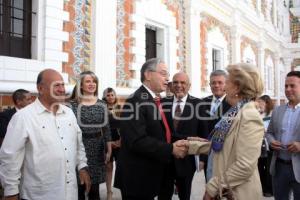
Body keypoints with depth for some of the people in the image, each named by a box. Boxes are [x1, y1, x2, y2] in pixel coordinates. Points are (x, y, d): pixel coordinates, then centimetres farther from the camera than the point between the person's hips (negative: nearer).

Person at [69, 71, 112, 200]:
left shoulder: (101, 104, 4)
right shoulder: (73, 104, -4)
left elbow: (106, 128, 7)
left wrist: (109, 149, 6)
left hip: (97, 148, 2)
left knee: (94, 189, 11)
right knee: (79, 187, 5)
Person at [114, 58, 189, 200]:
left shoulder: (155, 100, 12)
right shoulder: (136, 101, -19)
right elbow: (137, 141, -27)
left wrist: (175, 145, -4)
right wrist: (171, 149, -23)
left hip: (152, 175, 9)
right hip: (138, 177, -9)